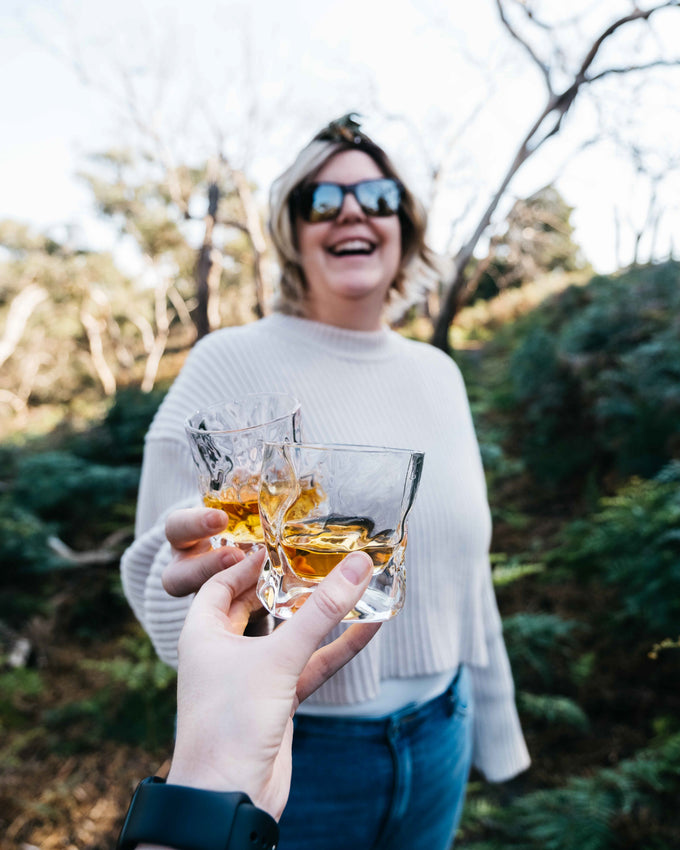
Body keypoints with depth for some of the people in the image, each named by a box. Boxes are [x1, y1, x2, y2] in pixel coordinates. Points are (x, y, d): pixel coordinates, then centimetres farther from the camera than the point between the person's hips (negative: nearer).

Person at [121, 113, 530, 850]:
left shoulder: (437, 374, 1)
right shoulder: (231, 363, -13)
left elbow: (465, 568, 7)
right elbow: (160, 575, -14)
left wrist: (492, 723, 12)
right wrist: (200, 578, -37)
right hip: (288, 748, -4)